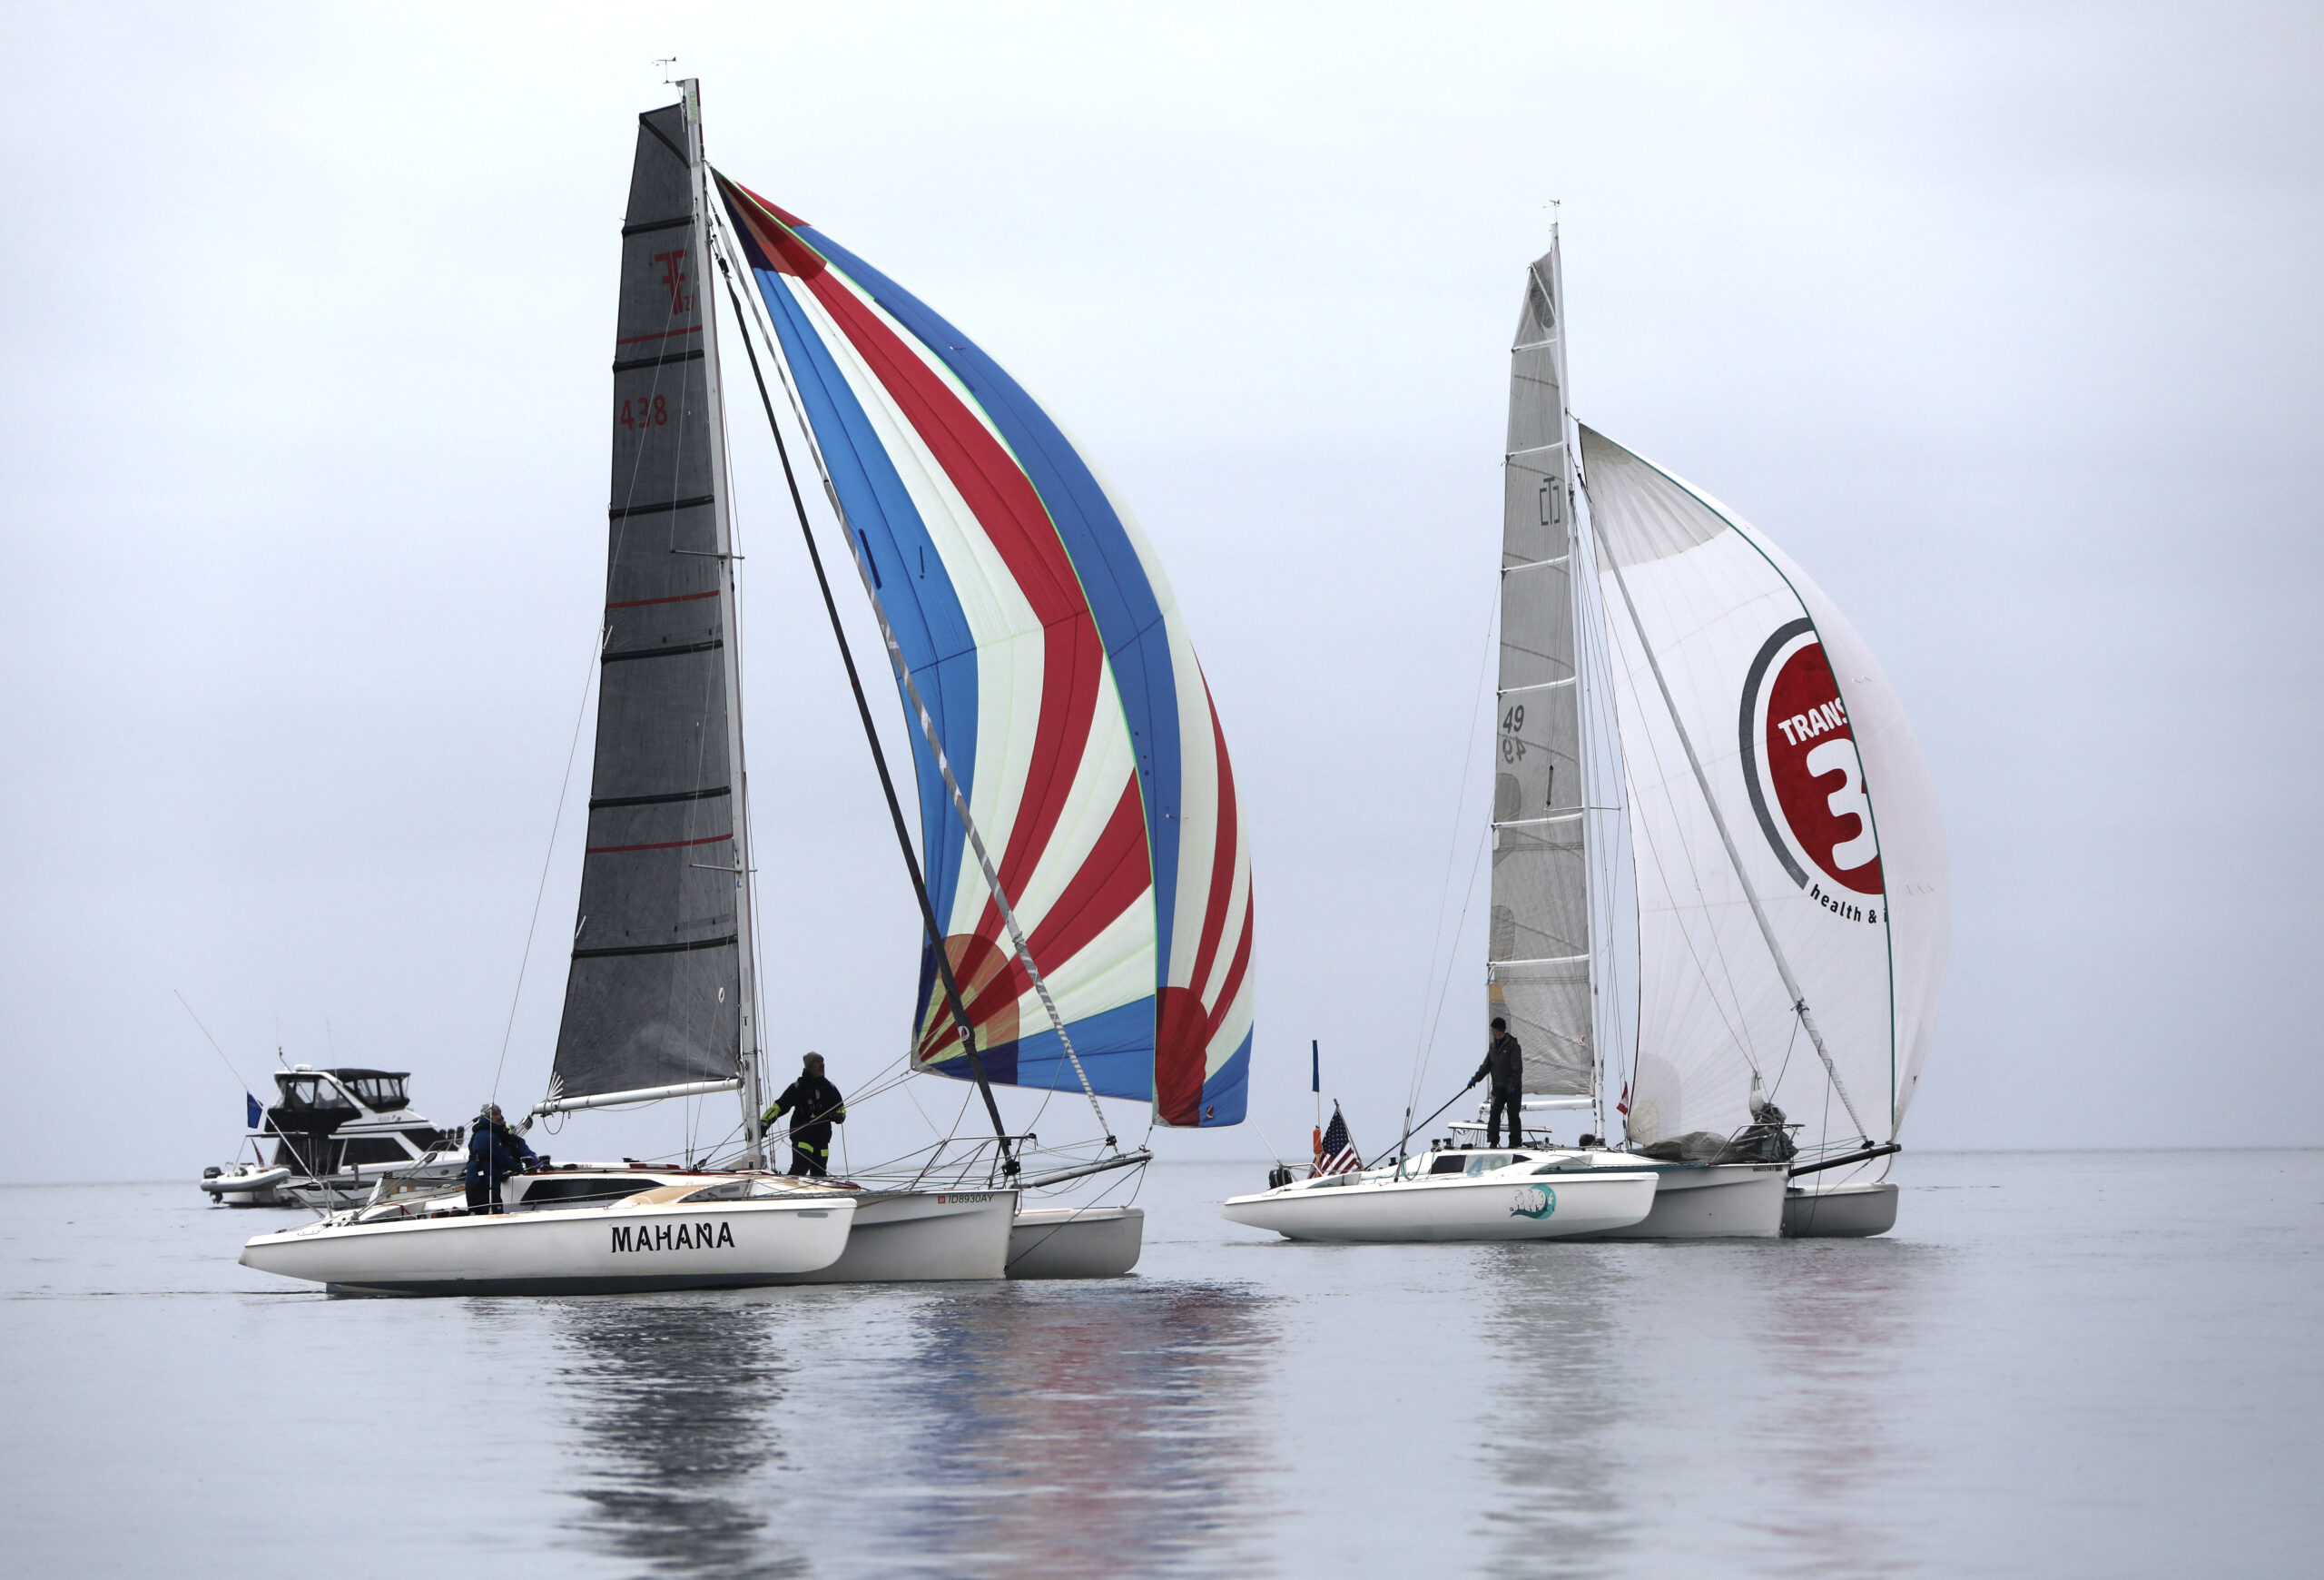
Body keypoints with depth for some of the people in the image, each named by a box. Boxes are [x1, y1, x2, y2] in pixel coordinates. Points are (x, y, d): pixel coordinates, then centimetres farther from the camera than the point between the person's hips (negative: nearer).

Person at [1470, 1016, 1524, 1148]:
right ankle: (1493, 1141, -4)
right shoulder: (1493, 1046, 13)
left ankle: (1515, 1142, 5)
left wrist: (1512, 1084, -20)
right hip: (1498, 1086, 6)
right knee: (1494, 1113, -4)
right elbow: (1486, 1065, 21)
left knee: (1513, 1115, -1)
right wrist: (1475, 1079, 14)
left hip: (1512, 1088, -6)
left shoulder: (1512, 1045, -8)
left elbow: (1517, 1068, -13)